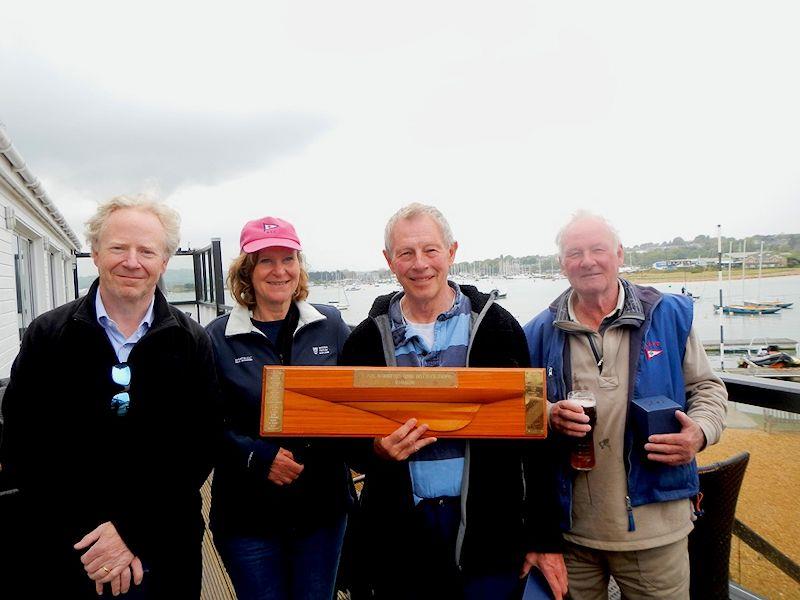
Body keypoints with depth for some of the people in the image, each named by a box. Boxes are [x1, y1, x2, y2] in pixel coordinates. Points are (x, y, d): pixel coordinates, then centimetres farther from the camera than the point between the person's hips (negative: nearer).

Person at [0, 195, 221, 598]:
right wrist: (87, 535, -13)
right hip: (60, 558, 0)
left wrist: (132, 530, -14)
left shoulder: (191, 343, -3)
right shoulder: (46, 336, -2)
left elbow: (202, 445, -6)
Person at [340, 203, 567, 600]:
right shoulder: (367, 340, 0)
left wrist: (544, 537, -4)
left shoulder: (497, 327, -4)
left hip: (488, 533, -1)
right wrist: (377, 450, -17)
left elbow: (532, 438, -3)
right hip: (401, 534, 2)